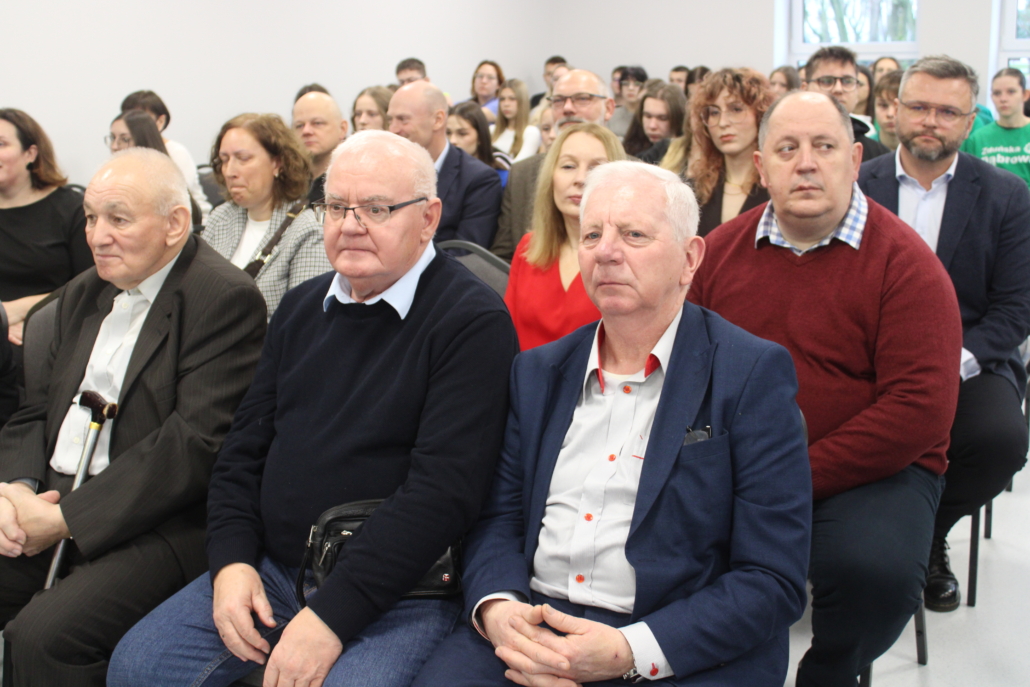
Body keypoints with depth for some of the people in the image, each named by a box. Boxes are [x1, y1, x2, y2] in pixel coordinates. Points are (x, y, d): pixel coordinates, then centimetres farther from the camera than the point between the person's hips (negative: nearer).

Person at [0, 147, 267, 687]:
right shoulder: (83, 293, 18)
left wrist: (66, 518, -17)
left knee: (43, 633, -27)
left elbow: (196, 442, -17)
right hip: (47, 502, 8)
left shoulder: (225, 298, -10)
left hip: (160, 527, -7)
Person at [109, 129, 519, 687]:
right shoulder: (303, 307, 12)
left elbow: (443, 486, -20)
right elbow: (244, 447, 15)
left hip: (396, 596, -6)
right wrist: (231, 561, -1)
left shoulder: (473, 321, -12)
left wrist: (333, 615, -22)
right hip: (269, 571, 6)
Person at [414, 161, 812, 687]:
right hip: (528, 632, 3)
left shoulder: (754, 375, -3)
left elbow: (773, 581, -8)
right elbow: (499, 517, 13)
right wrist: (496, 609, -10)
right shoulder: (537, 371, 13)